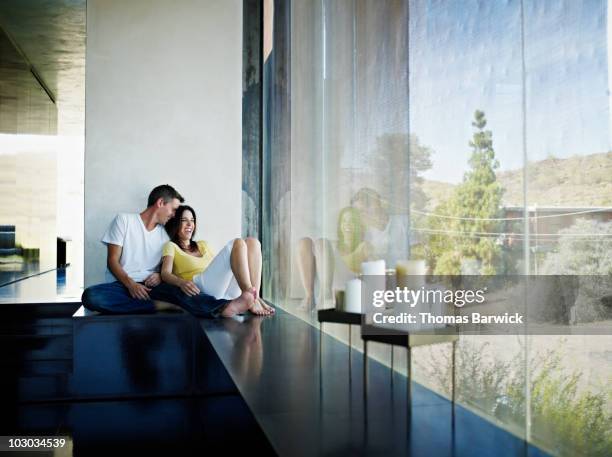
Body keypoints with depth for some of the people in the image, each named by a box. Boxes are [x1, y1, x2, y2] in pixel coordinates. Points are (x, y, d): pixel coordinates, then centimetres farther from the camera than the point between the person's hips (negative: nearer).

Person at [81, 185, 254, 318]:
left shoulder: (164, 234, 17)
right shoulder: (124, 220, 4)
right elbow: (113, 261, -2)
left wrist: (160, 276, -9)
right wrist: (131, 284, -19)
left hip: (149, 286, 2)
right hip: (121, 284, -2)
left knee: (175, 290, -32)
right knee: (90, 296, -37)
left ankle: (222, 308, -59)